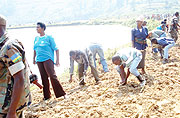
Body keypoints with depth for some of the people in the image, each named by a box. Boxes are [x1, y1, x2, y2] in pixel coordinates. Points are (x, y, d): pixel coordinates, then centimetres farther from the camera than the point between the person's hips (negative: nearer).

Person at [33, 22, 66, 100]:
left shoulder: (48, 37, -3)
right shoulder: (36, 38, 14)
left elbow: (56, 49, -4)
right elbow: (35, 49, 27)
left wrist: (57, 60, -9)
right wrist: (34, 59, 25)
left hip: (48, 59, -5)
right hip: (39, 60, 6)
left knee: (52, 76, -13)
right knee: (44, 78, 7)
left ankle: (61, 93, -6)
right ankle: (47, 96, 17)